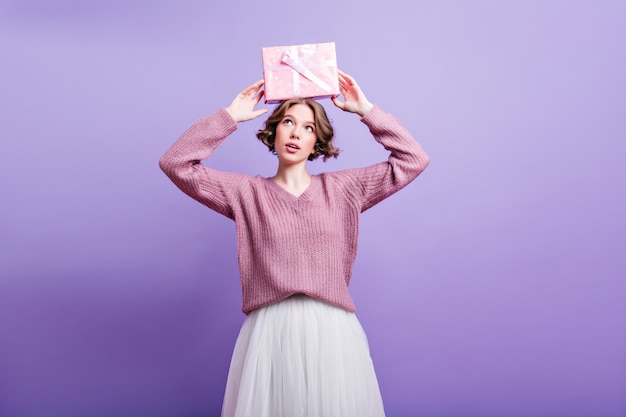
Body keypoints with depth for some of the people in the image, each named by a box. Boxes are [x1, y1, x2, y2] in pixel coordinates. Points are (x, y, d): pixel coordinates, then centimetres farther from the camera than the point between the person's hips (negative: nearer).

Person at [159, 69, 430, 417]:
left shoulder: (341, 188, 8)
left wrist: (366, 110, 6)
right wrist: (229, 116, 2)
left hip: (332, 332, 1)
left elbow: (413, 160, 8)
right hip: (269, 332, 0)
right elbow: (175, 163, 1)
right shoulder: (247, 192, 6)